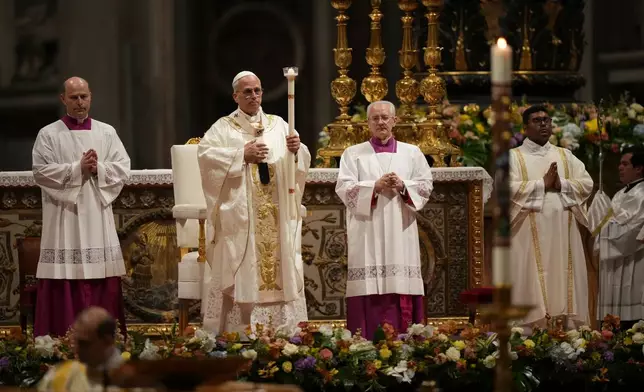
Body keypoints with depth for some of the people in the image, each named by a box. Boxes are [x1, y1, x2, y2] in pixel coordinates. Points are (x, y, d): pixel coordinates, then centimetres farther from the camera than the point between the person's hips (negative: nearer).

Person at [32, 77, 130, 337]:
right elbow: (41, 172, -8)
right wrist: (77, 169, -14)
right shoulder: (48, 135, 3)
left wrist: (98, 169, -12)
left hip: (98, 217, 3)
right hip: (63, 218, -3)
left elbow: (123, 168, 5)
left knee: (102, 281, 0)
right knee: (65, 282, -6)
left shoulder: (107, 133, 11)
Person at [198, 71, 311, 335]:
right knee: (241, 271, -6)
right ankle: (238, 335, -6)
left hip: (276, 217, 3)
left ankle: (285, 331, 2)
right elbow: (205, 154, -12)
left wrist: (296, 151, -15)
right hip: (240, 217, -3)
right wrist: (242, 155, -16)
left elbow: (300, 163, 8)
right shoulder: (223, 128, 4)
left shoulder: (278, 125, 13)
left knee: (279, 263, 1)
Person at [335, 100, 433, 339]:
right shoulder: (353, 154, 10)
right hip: (367, 234, -1)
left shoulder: (412, 153, 15)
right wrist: (375, 186, -14)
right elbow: (344, 188, -1)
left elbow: (426, 185, 7)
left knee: (402, 288, -5)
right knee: (370, 290, -9)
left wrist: (403, 186, -11)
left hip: (401, 233, 1)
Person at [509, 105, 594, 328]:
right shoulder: (513, 157, 5)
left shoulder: (566, 156, 16)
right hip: (530, 236, -4)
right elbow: (507, 188, -11)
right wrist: (543, 184, -11)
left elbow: (587, 184, 7)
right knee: (533, 291, -7)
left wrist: (561, 184, -10)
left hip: (563, 235, 4)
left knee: (565, 289, 2)